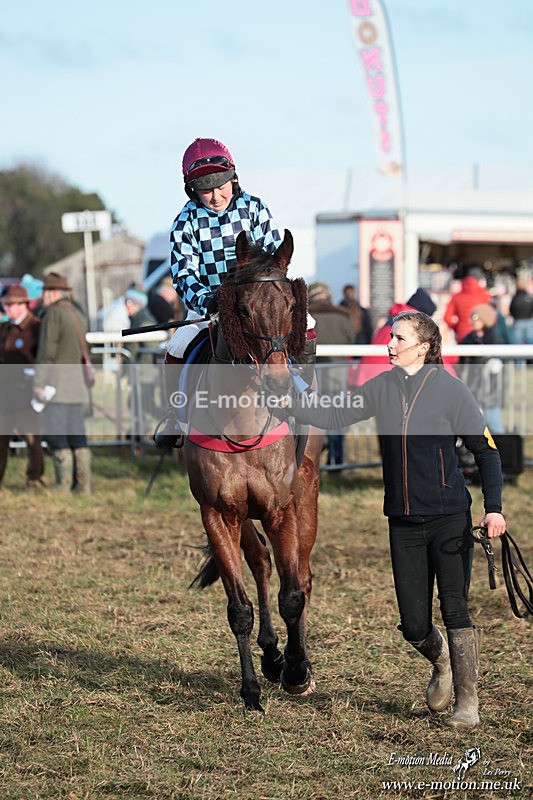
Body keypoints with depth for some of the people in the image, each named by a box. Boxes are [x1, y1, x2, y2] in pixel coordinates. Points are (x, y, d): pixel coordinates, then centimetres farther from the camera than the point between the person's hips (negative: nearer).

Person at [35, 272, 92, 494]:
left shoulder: (54, 312, -10)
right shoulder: (78, 315, 15)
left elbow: (47, 349, -15)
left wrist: (39, 382, -13)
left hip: (56, 376, -8)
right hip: (76, 377, 8)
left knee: (54, 433, -6)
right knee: (76, 433, 7)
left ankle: (63, 485, -10)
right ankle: (83, 485, 5)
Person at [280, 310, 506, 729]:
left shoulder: (450, 389, -7)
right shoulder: (382, 387, 4)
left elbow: (486, 448, -4)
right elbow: (336, 416, 6)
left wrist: (493, 507, -13)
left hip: (449, 519, -4)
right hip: (404, 522, 4)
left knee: (455, 611, -7)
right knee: (414, 624, 4)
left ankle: (467, 703, 6)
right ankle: (441, 663, 37)